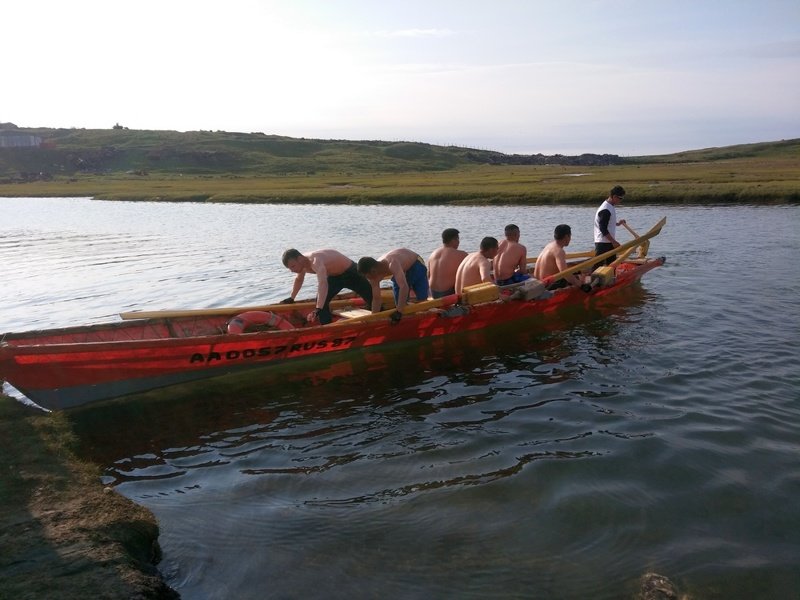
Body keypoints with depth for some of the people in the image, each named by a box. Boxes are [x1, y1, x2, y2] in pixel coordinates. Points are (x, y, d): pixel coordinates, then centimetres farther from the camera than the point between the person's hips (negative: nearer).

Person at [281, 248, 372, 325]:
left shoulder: (315, 261, -40)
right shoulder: (302, 263, -12)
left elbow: (322, 284, -54)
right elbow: (299, 280, 10)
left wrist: (318, 309, -61)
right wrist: (291, 298, 16)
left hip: (350, 272, -8)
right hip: (334, 277, 8)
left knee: (372, 298, -1)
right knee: (321, 301, -5)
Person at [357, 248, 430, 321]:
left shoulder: (392, 264, -45)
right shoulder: (374, 275, -21)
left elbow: (404, 287, -54)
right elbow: (376, 299, -10)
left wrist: (399, 312, -57)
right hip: (401, 270, 6)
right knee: (399, 304, -1)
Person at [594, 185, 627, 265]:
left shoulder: (611, 206, 12)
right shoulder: (605, 210, -20)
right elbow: (603, 229, -22)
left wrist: (617, 223, 13)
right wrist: (614, 241, -19)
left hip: (609, 242, 10)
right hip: (603, 243, -10)